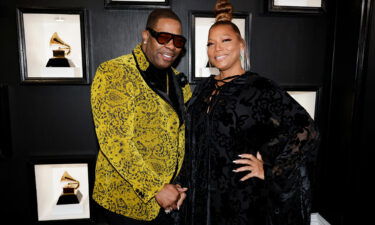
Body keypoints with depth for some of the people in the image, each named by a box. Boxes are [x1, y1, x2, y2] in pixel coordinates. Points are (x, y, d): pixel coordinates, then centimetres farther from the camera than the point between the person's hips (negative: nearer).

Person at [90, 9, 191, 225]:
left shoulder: (180, 82, 5)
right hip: (127, 201, -5)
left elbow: (182, 137, 8)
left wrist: (180, 186, 0)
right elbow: (113, 142, -21)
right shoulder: (113, 73, -15)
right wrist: (155, 188, -19)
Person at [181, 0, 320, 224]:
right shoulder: (205, 88, 4)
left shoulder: (261, 88, -14)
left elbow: (307, 130, -16)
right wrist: (186, 182, 8)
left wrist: (270, 171, -15)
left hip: (244, 197, -5)